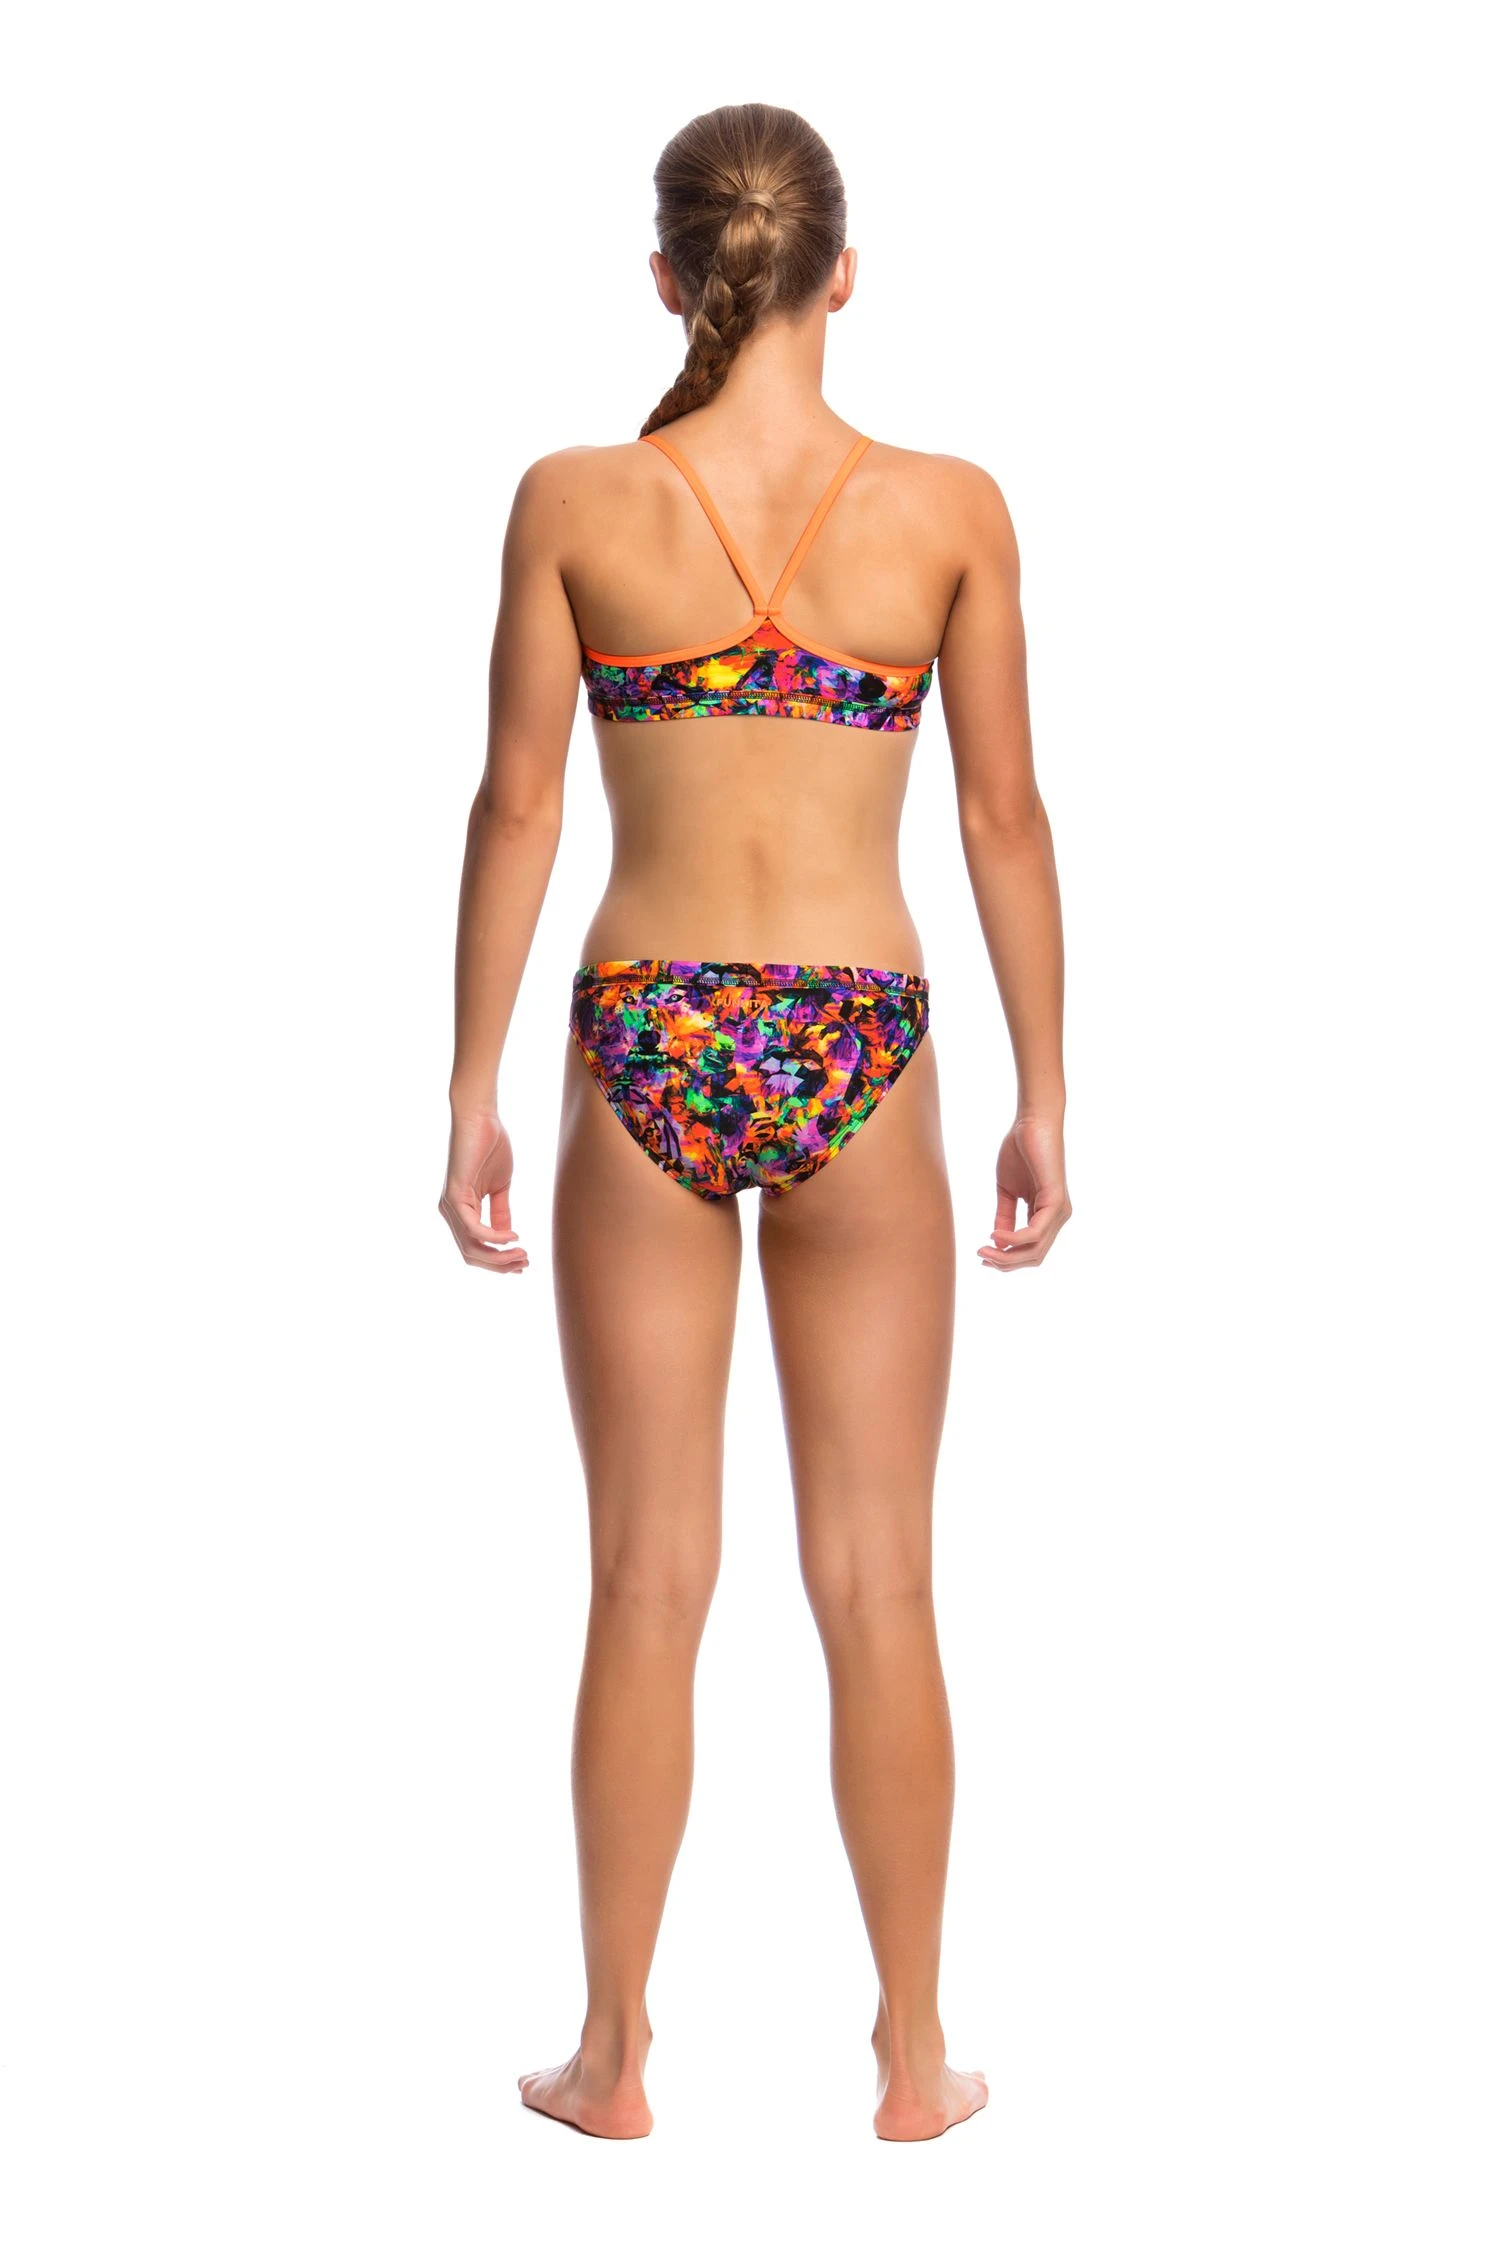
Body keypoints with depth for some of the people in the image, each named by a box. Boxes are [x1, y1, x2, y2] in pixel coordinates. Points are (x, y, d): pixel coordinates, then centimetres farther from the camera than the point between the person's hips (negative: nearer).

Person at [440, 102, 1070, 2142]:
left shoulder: (575, 502, -4)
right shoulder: (949, 509, -3)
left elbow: (516, 809, -2)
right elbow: (1006, 822, 0)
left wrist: (473, 1094, 5)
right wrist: (1044, 1100, 8)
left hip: (644, 1051, 0)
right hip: (856, 1055, 0)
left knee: (649, 1586, 10)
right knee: (878, 1587, 10)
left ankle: (617, 2055, 21)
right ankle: (913, 2062, 21)